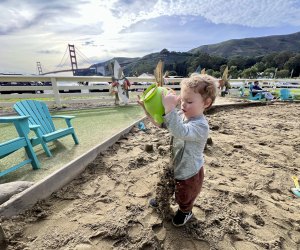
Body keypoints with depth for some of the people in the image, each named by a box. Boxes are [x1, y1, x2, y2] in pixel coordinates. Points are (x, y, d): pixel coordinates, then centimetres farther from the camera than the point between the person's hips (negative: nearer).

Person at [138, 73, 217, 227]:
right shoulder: (180, 115, -11)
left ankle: (185, 212, 58)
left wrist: (170, 108, -57)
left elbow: (179, 132, -53)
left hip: (189, 173, -6)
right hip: (173, 166, 7)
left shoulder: (201, 126, -35)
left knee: (184, 197, 24)